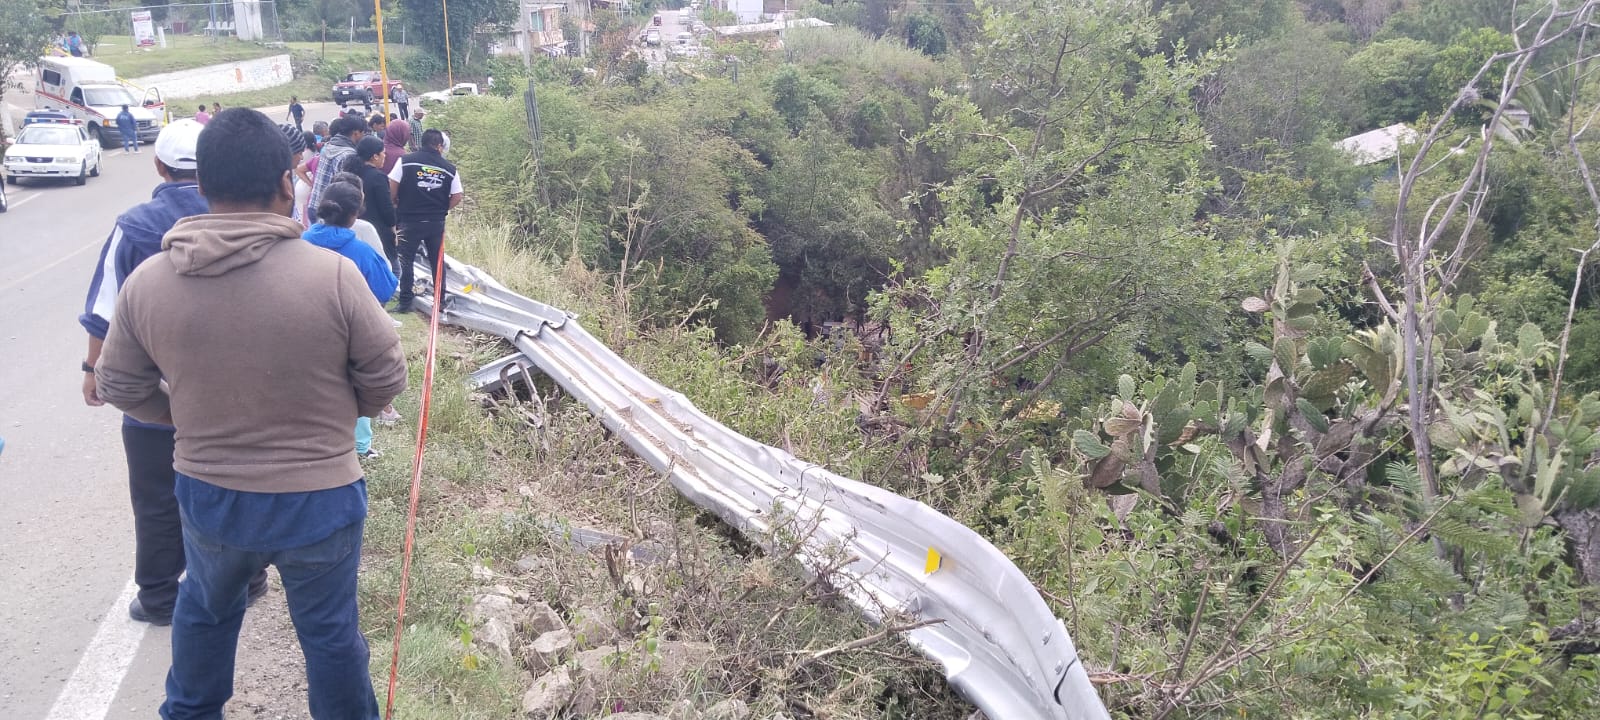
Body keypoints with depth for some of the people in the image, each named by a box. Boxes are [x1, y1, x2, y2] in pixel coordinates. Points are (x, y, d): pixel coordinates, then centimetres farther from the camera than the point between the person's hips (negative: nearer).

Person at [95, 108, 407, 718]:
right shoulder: (332, 274, -22)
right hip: (318, 500, -3)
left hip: (207, 494, 4)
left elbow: (119, 387, 2)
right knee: (330, 631, 17)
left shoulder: (146, 281, -11)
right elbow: (385, 378, -12)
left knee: (204, 608, 30)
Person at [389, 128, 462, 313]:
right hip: (436, 222, 2)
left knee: (406, 260, 6)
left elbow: (392, 187, -5)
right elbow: (456, 198, 1)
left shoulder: (406, 161, -4)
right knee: (437, 261, 14)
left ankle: (405, 302, 4)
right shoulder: (449, 168, 1)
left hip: (409, 220, -2)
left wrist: (395, 204, 12)